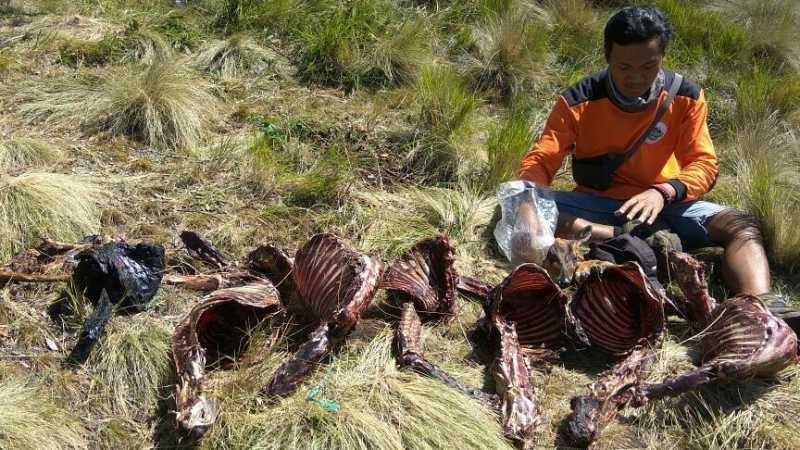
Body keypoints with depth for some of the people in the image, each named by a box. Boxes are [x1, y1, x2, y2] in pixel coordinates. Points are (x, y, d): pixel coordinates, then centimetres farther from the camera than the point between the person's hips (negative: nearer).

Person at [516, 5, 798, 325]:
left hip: (663, 206, 1)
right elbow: (540, 161, -13)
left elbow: (704, 165, -8)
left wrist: (664, 192, -30)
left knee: (742, 226, -26)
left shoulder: (686, 97, -6)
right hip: (597, 205, -1)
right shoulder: (578, 102, -10)